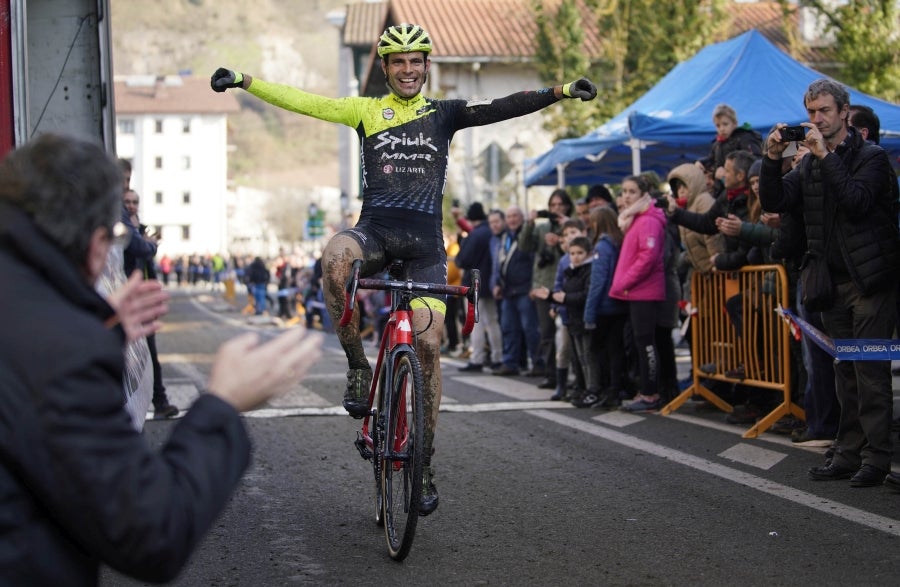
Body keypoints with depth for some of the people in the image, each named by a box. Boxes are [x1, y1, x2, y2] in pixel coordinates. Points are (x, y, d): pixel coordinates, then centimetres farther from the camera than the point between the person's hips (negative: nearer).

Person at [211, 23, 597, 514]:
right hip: (375, 230, 0)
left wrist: (560, 91, -18)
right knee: (334, 258, -35)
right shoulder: (366, 111, 10)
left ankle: (424, 462, 4)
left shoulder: (443, 113, 9)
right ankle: (358, 366, -16)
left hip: (424, 239, 0)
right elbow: (303, 101, 4)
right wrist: (244, 82, -4)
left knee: (428, 345, -7)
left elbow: (500, 109, -4)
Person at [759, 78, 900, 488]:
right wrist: (772, 158, -9)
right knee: (844, 373, 8)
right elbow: (774, 202, 3)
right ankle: (848, 454, 12)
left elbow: (857, 200, -22)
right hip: (832, 281, 6)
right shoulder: (810, 164, 12)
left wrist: (826, 155, -20)